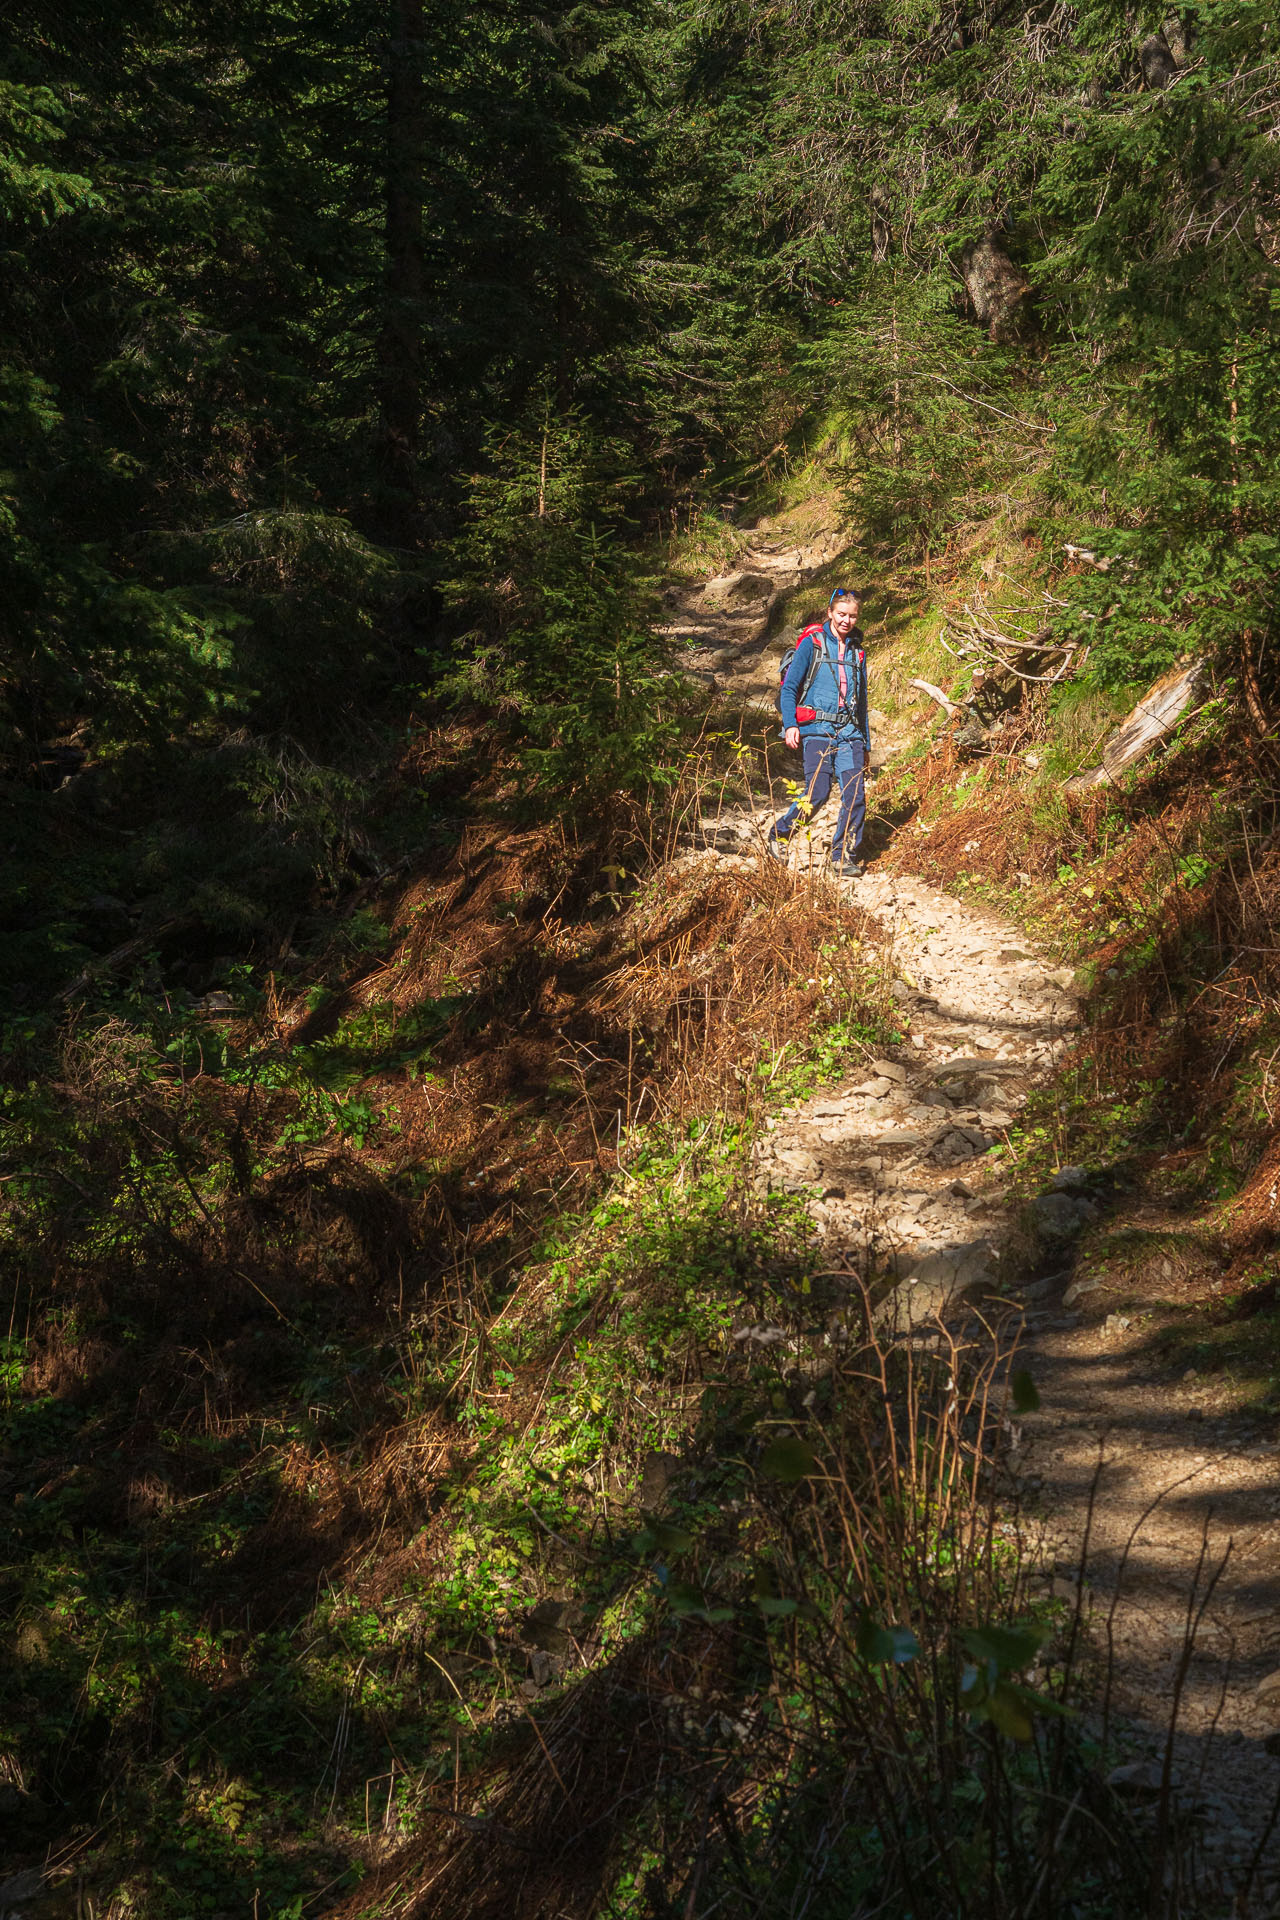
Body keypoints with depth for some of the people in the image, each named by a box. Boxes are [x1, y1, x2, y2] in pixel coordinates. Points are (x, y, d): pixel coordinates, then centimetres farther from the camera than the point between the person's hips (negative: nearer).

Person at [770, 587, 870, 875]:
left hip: (849, 732, 4)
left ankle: (844, 858, 2)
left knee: (856, 795, -9)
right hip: (818, 730, -4)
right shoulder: (813, 645, 4)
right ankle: (779, 834, 8)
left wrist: (866, 743, 23)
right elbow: (789, 687, 0)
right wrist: (790, 724, -14)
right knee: (817, 792, -16)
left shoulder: (857, 652, 18)